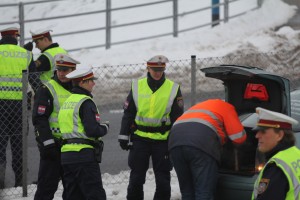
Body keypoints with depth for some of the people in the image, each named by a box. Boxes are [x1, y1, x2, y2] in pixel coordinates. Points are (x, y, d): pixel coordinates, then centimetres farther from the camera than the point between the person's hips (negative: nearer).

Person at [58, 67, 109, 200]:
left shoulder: (67, 102, 17)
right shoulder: (85, 102, -11)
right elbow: (93, 130, -19)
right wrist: (105, 127, 1)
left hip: (66, 154, 9)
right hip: (84, 155, -9)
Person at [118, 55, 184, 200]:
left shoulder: (173, 89, 0)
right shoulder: (137, 86, 4)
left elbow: (178, 117, 3)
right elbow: (128, 113, 8)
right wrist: (124, 136, 4)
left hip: (163, 140, -1)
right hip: (140, 138, 1)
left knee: (163, 179, 3)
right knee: (136, 178, 5)